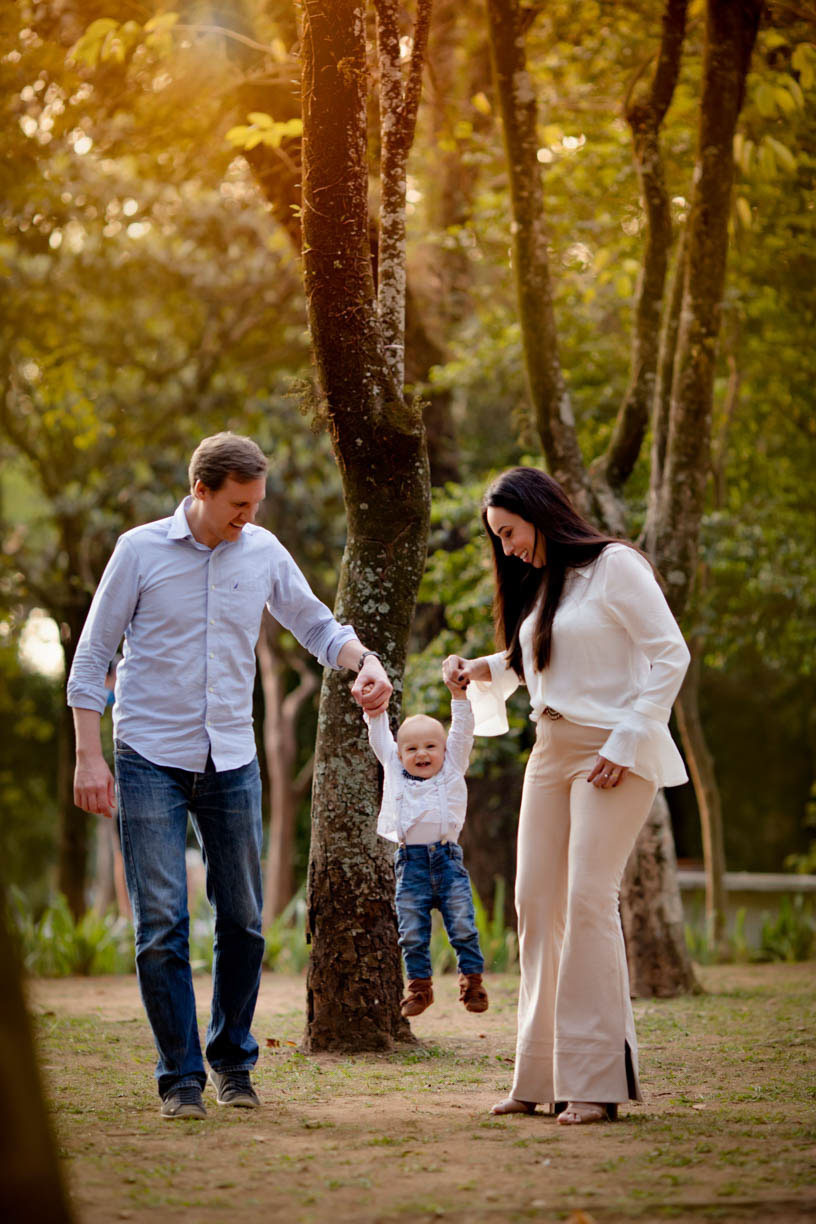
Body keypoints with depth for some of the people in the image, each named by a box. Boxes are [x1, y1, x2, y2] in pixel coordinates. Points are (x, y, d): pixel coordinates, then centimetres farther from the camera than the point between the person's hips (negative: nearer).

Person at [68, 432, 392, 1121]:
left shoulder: (263, 553, 4)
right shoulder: (142, 550, -4)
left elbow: (317, 627, 14)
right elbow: (92, 657, -1)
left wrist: (367, 662, -8)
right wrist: (88, 756, -7)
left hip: (232, 760, 3)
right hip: (150, 758, -3)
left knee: (243, 920, 7)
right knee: (162, 923, -7)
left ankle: (233, 1060, 23)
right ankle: (180, 1076, 2)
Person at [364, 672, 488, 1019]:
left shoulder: (451, 770, 10)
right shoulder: (394, 770, 13)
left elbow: (462, 733, 6)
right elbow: (379, 737, 18)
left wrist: (459, 696, 1)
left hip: (447, 859, -1)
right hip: (411, 862, 1)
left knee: (462, 925, -3)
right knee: (412, 933, 3)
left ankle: (472, 978, 9)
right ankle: (419, 986, 14)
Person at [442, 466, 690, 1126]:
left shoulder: (615, 566, -7)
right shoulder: (540, 584, 17)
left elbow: (671, 655, -11)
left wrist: (625, 744, -16)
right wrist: (482, 669, 6)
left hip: (613, 750, -8)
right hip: (552, 749, 8)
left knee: (588, 897, -14)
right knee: (536, 902, 2)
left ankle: (597, 1079, -12)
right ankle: (541, 1078, 7)